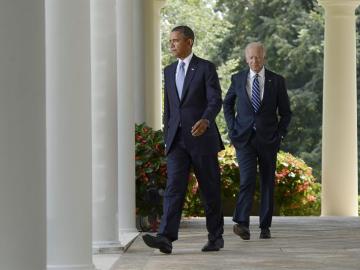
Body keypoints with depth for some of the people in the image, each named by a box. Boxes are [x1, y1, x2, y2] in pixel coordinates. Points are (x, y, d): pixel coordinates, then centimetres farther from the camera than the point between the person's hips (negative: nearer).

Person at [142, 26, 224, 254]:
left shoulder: (206, 68, -3)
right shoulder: (169, 71, 15)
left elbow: (216, 100, -12)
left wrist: (205, 120, -31)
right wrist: (167, 138, 16)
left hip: (202, 137, -4)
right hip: (177, 140, 4)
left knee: (210, 189, 5)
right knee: (174, 187, -9)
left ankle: (216, 237, 17)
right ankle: (166, 237, -19)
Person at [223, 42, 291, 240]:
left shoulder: (277, 81, 3)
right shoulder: (238, 79, 5)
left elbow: (285, 112, 9)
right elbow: (227, 104, 20)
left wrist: (279, 134, -2)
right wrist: (232, 128, 9)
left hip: (268, 139, 1)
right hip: (244, 138, -1)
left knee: (267, 182, 4)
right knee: (247, 179, -16)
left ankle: (265, 227, 12)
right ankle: (242, 224, -25)